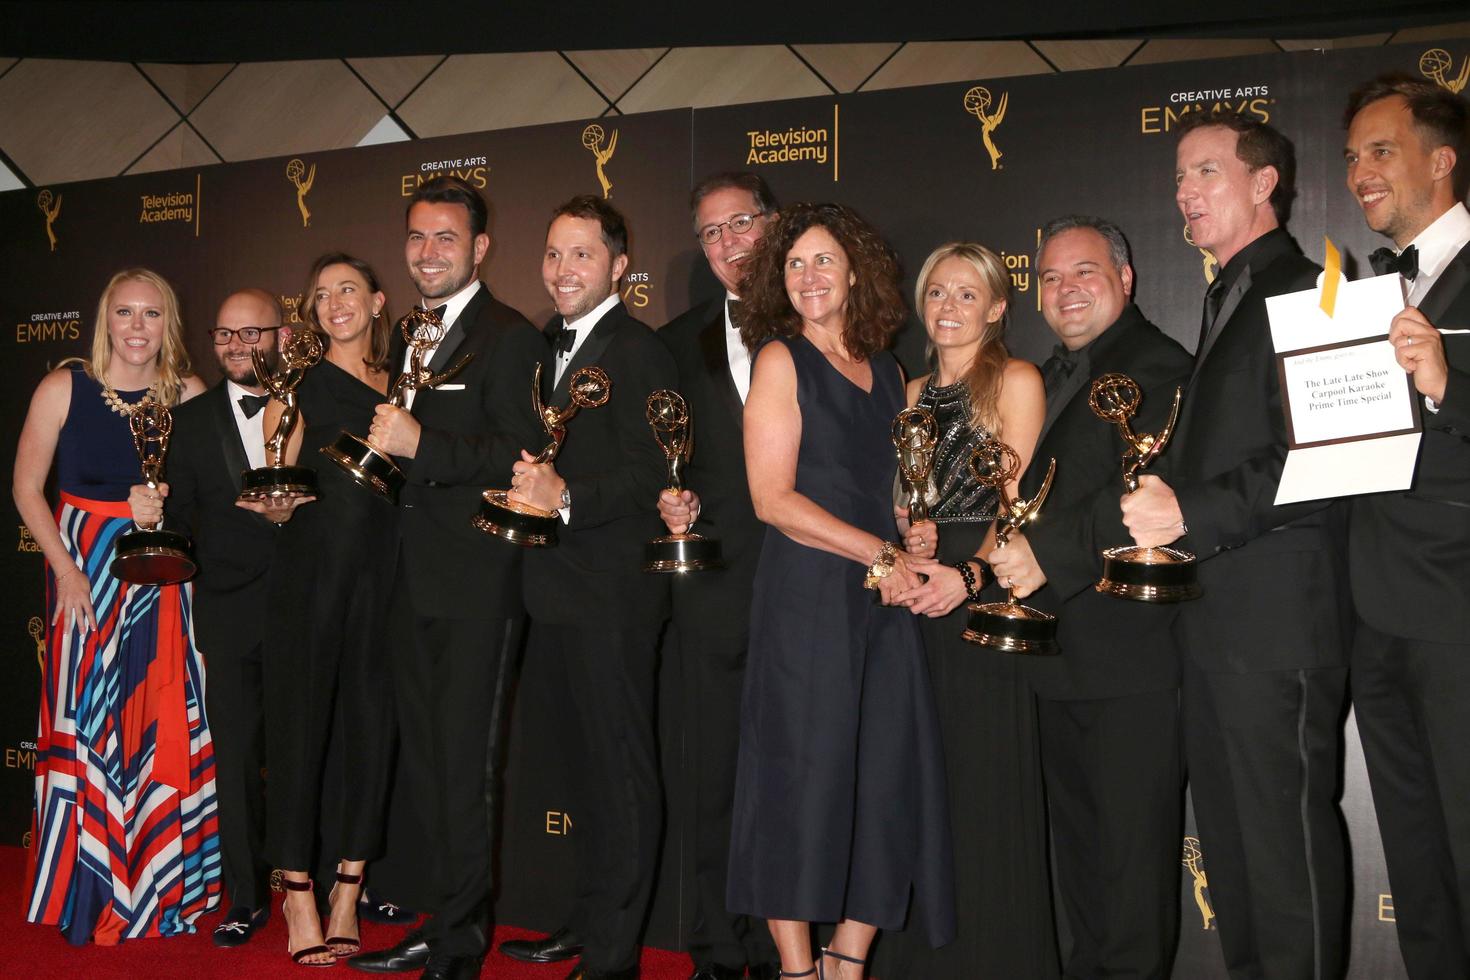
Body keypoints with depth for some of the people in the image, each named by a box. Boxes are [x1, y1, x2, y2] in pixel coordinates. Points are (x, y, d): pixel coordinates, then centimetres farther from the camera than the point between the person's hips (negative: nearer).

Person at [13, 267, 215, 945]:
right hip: (85, 569, -1)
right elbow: (27, 488, 0)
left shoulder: (188, 394, 0)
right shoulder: (64, 388, -3)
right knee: (86, 725, 2)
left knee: (165, 726, 3)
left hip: (164, 578, 1)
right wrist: (66, 570, -7)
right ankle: (88, 891, 17)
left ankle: (158, 887, 19)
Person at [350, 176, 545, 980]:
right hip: (413, 578, 9)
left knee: (463, 766, -2)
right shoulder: (407, 341, 18)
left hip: (477, 585, -8)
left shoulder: (509, 338, -8)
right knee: (420, 763, 15)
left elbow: (522, 455, -18)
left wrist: (421, 447, -22)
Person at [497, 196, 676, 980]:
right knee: (586, 764, 18)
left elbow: (651, 471, -21)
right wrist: (528, 487, 0)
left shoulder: (636, 350, -11)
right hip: (559, 590, 9)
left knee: (619, 769, -1)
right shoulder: (552, 347, 16)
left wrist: (567, 498, -32)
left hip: (611, 594, -9)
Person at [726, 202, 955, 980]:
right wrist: (879, 552, -12)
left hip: (883, 596, 6)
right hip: (807, 594, -6)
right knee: (802, 774, -1)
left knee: (888, 777, 5)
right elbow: (772, 498, -10)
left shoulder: (886, 371, 16)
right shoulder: (782, 360, -1)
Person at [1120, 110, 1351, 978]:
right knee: (1229, 832, 16)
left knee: (1286, 831, -3)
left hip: (1277, 612, -9)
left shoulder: (1303, 292, -9)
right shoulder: (1228, 300, 21)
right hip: (1211, 611, 9)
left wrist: (1193, 513, -21)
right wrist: (1160, 509, 8)